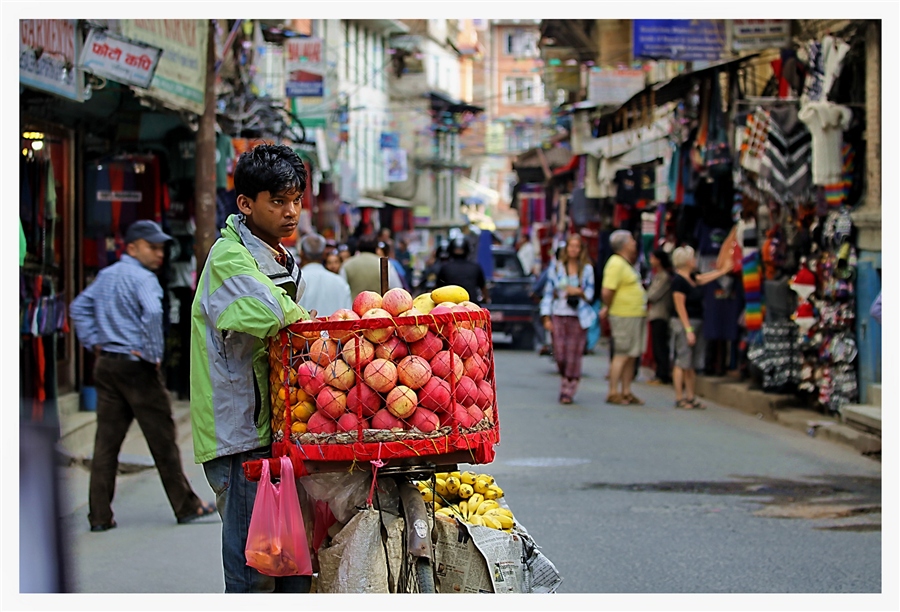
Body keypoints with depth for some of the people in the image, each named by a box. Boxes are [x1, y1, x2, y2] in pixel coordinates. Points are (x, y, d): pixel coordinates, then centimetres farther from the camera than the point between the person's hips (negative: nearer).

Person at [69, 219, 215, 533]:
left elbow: (79, 307, 20)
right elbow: (152, 313, -28)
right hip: (136, 366, -7)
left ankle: (99, 515, 5)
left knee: (106, 442, 7)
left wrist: (94, 343, 14)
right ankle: (185, 506, 11)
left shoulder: (105, 275, 13)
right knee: (162, 439, 3)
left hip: (106, 364, 7)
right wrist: (152, 355, -18)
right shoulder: (142, 278, -11)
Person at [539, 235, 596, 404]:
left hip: (578, 317, -1)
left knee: (574, 355, -3)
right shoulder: (556, 267, 7)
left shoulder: (587, 269, 6)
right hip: (559, 315, 1)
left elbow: (590, 294, 10)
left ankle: (568, 391, 5)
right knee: (559, 354, -4)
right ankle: (566, 377, 24)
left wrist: (579, 292, -13)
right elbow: (548, 292, 7)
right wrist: (546, 317, 1)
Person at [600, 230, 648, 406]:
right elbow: (606, 291, -22)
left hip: (636, 315, 10)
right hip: (624, 316, -10)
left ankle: (626, 392, 16)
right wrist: (608, 308, -8)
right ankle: (613, 393, -3)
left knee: (631, 356, 11)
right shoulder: (616, 264, -15)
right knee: (622, 355, -7)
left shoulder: (626, 264, 18)